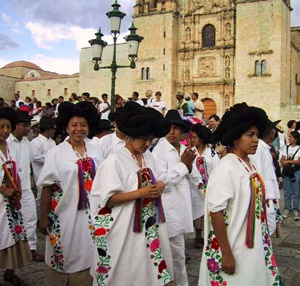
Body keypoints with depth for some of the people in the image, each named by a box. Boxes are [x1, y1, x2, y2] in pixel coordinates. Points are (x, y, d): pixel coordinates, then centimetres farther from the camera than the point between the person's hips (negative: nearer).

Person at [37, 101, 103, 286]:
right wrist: (44, 217, -7)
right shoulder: (56, 153, -6)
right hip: (65, 214, -3)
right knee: (64, 255, 8)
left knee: (86, 255, 12)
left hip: (89, 213, 3)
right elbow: (47, 187, -6)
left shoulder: (94, 152, 4)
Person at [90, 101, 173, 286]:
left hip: (149, 225, 6)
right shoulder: (115, 161, -13)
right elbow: (108, 199, -17)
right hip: (126, 230, -6)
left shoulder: (149, 158, 7)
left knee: (149, 269, 12)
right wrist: (140, 193, -24)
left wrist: (159, 187, -5)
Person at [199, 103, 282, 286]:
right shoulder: (226, 169, -19)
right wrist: (226, 253, -20)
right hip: (234, 250, -7)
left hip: (254, 248, 8)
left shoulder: (251, 166, 4)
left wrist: (263, 242, 12)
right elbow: (215, 212, -21)